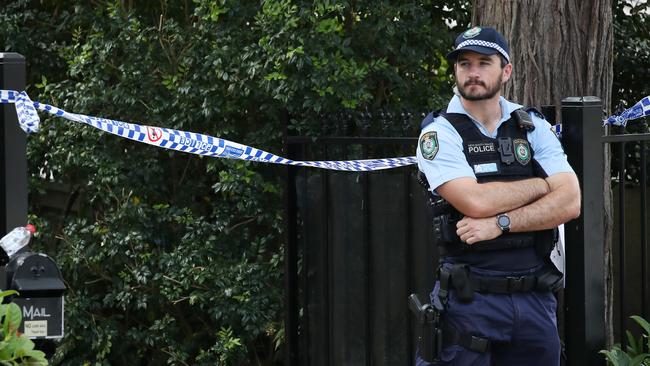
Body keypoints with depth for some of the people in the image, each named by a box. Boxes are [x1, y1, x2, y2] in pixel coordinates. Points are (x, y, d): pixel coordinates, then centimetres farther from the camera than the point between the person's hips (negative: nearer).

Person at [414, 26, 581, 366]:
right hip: (471, 297, -4)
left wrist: (500, 223, -15)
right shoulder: (440, 133, -2)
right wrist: (541, 185, -4)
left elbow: (570, 202, -3)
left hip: (535, 297, 4)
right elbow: (476, 201, -18)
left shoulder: (533, 127, 9)